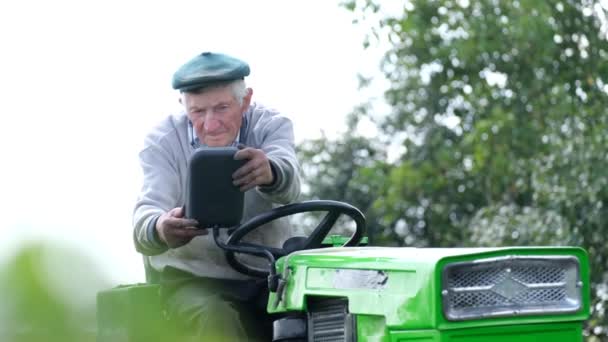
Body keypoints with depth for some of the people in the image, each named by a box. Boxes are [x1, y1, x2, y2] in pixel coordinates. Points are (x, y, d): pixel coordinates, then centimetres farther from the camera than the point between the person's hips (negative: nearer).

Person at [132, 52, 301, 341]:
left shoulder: (271, 125, -5)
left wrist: (269, 173, -53)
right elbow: (147, 214, -22)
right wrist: (160, 230, -49)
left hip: (270, 274, 1)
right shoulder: (163, 142, -7)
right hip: (195, 279, -1)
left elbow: (288, 186, -26)